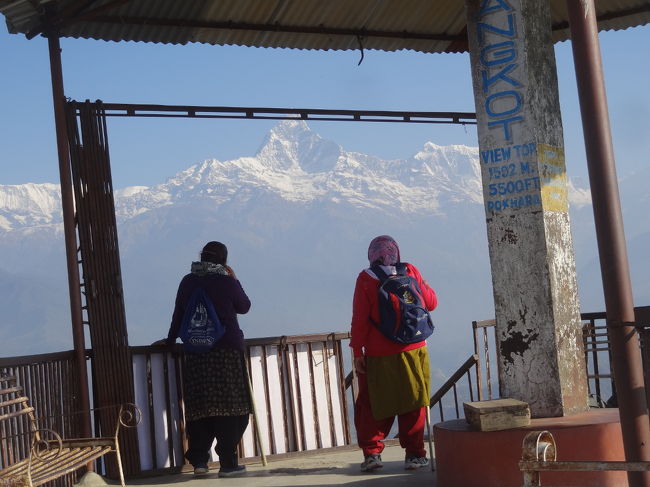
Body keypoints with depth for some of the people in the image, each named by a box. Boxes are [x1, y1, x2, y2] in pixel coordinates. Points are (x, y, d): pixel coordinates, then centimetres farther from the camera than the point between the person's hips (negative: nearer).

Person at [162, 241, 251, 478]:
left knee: (199, 407, 7)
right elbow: (244, 307, 10)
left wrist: (171, 340, 22)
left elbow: (178, 313, 10)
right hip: (227, 351, -3)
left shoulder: (188, 282, 5)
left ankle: (199, 460, 5)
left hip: (196, 353, 4)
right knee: (229, 407, 0)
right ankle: (228, 463, -3)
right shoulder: (227, 282, -5)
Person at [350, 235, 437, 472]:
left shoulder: (366, 279, -5)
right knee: (413, 403, 10)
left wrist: (357, 351, -3)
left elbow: (360, 319, -8)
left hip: (379, 355, -1)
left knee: (372, 404, 10)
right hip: (413, 352, 1)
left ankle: (371, 452, 5)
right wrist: (425, 286, 29)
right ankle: (414, 454, 10)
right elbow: (431, 303, 10)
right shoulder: (411, 272, 0)